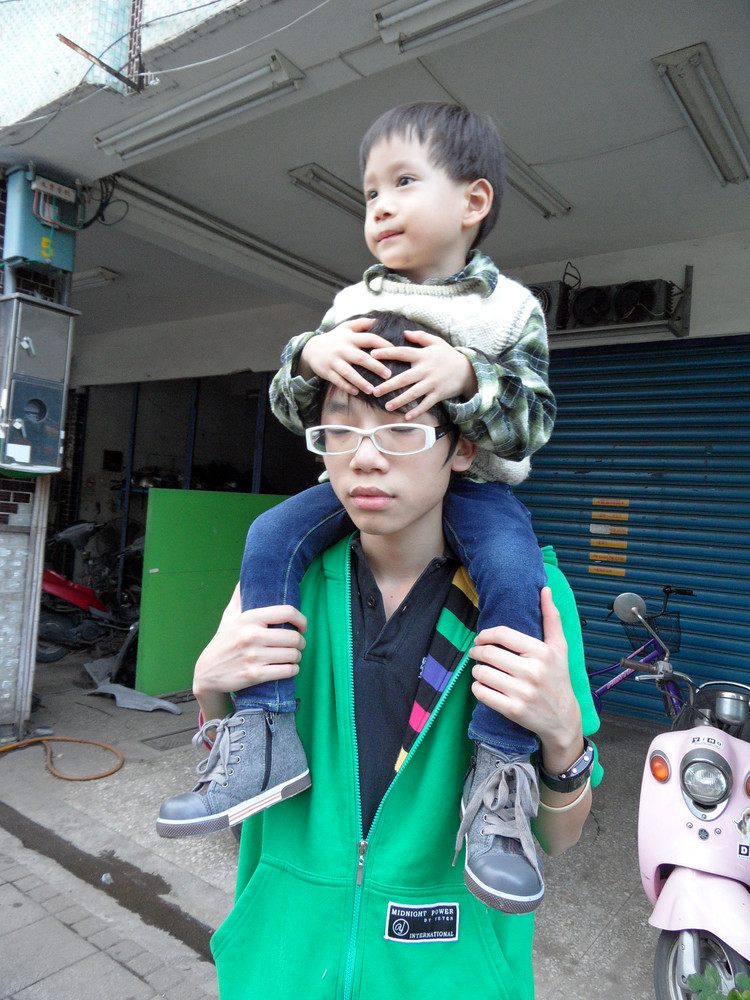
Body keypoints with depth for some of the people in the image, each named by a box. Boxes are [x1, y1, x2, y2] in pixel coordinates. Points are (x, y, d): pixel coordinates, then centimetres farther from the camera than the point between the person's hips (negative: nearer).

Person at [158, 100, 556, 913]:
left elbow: (532, 424, -9)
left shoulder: (508, 310, -1)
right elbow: (291, 410, 6)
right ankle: (266, 733, -13)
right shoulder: (352, 306, 8)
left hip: (469, 481, -3)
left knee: (512, 571, -31)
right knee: (271, 536, -17)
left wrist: (467, 377, -27)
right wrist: (310, 357, -17)